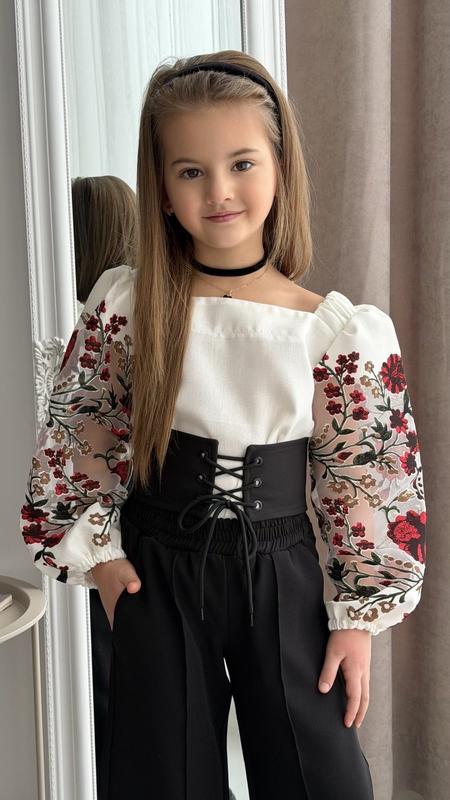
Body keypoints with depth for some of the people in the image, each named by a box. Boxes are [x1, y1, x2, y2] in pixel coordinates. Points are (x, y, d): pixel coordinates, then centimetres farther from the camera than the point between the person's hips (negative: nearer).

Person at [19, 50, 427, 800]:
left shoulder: (337, 330, -9)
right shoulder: (126, 306, -7)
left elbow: (371, 480, -4)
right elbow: (76, 437, 3)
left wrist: (361, 616, -3)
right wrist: (95, 553, 0)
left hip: (282, 579, 0)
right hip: (157, 579, 1)